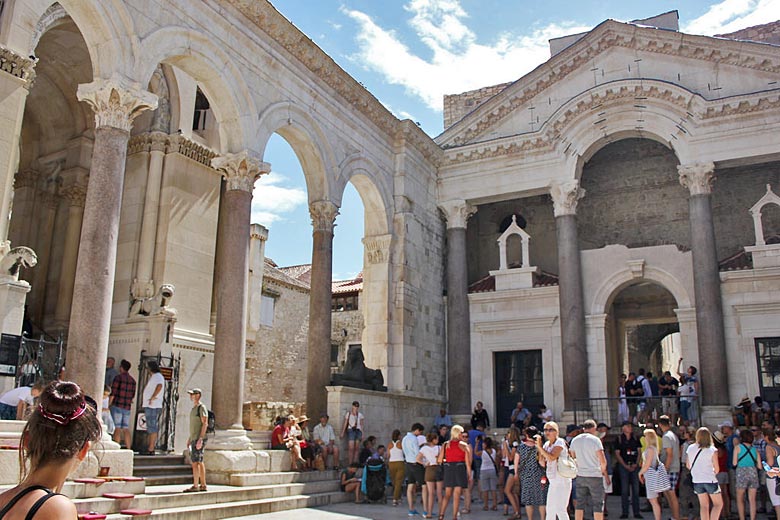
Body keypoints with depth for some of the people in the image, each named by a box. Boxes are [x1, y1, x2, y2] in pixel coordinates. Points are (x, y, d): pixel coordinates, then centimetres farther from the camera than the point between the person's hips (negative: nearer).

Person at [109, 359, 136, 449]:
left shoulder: (118, 378, -6)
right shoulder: (132, 380, 11)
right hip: (127, 407, 5)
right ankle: (128, 449, 5)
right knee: (126, 429, 8)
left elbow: (112, 393, -9)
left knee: (117, 428, -5)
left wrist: (108, 405, 1)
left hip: (117, 406, -5)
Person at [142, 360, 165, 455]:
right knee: (151, 429, 12)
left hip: (153, 407, -11)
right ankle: (149, 448, 16)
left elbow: (159, 386, -32)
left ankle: (151, 450, -9)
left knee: (152, 429, -9)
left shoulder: (157, 376, -12)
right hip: (150, 407, 11)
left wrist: (152, 398, -29)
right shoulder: (154, 376, 21)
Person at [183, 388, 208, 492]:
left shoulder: (202, 407, -11)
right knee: (199, 462, 10)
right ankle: (203, 485, 14)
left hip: (199, 440, -9)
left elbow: (205, 424, -17)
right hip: (193, 439, 9)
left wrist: (200, 439, -22)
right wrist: (189, 438, 22)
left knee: (195, 462, -11)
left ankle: (195, 486, -10)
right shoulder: (193, 408, 17)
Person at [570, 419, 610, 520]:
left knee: (580, 503, 9)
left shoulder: (574, 440, 6)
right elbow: (603, 460, -12)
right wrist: (603, 470, 5)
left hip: (580, 475, 5)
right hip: (595, 475, -5)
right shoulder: (595, 440, -10)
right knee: (598, 504, 4)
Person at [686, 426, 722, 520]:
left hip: (697, 481, 4)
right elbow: (717, 469, -8)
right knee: (718, 504, 9)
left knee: (703, 506, 13)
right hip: (710, 480, -4)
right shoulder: (712, 450, -10)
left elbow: (688, 466, 7)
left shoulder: (690, 448, 0)